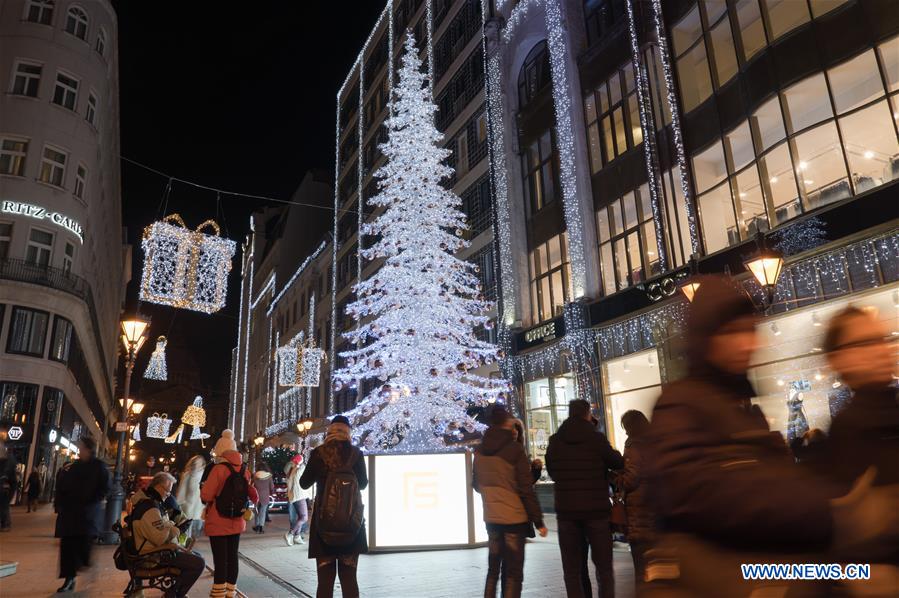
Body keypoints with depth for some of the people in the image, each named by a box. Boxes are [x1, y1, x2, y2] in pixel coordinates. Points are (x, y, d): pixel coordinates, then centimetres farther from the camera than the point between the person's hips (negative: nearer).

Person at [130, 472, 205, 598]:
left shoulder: (145, 500, 10)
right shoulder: (150, 508, -25)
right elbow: (161, 538, -29)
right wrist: (178, 529, -15)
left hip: (156, 548, 11)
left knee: (195, 556, 17)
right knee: (199, 563, -19)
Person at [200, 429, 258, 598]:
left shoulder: (219, 468, -15)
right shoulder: (244, 470, 3)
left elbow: (206, 496, -13)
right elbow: (252, 495, 12)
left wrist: (203, 486, 6)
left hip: (218, 523, -5)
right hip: (237, 522, 6)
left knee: (220, 559, -1)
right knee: (232, 557, 12)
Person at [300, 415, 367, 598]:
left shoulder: (319, 452, -5)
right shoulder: (356, 453, -1)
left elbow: (304, 483, 3)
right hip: (351, 518, 1)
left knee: (325, 577, 6)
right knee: (349, 576, 10)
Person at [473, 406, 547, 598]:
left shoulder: (479, 452, 3)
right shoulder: (514, 449, -13)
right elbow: (526, 489, -14)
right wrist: (538, 521, -8)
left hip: (491, 518, 5)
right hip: (515, 518, -5)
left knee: (493, 569, 18)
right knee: (513, 573, 4)